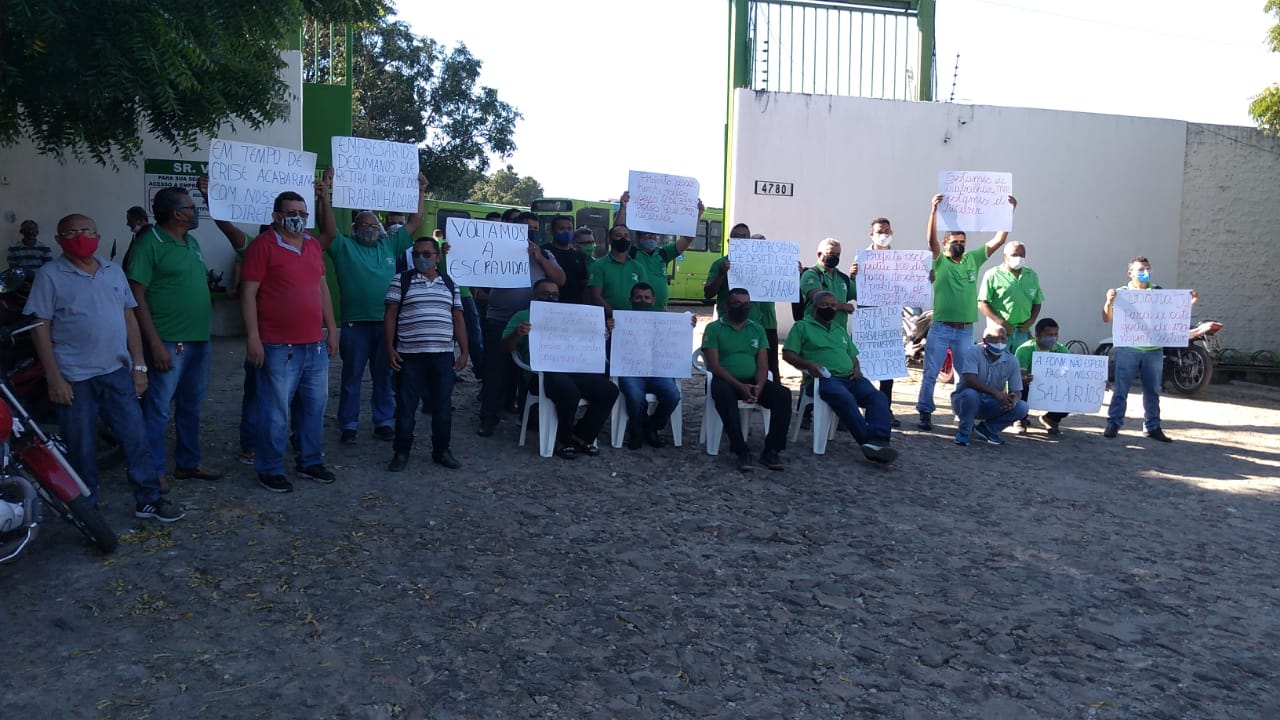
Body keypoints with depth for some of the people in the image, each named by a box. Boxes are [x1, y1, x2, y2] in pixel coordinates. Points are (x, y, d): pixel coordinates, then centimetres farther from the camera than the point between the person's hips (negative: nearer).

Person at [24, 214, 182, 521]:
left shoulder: (114, 271, 9)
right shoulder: (49, 276, -4)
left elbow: (129, 318, 12)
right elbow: (40, 328, -7)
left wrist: (139, 365, 7)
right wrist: (54, 378, -12)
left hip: (117, 372, 4)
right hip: (75, 378, -4)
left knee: (136, 438, 6)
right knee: (81, 447, 6)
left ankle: (148, 499, 16)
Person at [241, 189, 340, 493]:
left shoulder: (313, 245, 13)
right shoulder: (263, 245, -7)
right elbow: (248, 293, -10)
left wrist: (331, 328, 16)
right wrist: (253, 337, -15)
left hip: (315, 344, 7)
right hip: (278, 346, -7)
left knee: (314, 407, 14)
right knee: (275, 411, 1)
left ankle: (310, 461, 28)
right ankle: (270, 470, 13)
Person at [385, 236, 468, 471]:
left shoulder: (449, 284, 12)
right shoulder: (401, 281, 2)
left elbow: (458, 319, 13)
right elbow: (390, 316, 0)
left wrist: (464, 351, 6)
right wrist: (390, 349, -8)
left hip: (443, 356, 3)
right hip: (409, 356, -3)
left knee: (442, 406, 8)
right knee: (405, 406, 3)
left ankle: (441, 450, 19)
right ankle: (401, 452, 13)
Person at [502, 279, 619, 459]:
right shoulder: (523, 316, 14)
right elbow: (506, 347, 3)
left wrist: (604, 330, 9)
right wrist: (517, 333, -19)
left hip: (574, 368, 5)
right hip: (543, 371, -5)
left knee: (609, 390, -18)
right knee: (570, 392, -37)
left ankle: (581, 436, -3)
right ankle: (564, 440, -11)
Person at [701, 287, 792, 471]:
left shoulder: (757, 329, 14)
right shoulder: (714, 328, 1)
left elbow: (763, 365, 7)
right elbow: (714, 365, -8)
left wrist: (759, 386, -16)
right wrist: (740, 386, -21)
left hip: (752, 381, 4)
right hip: (725, 380, -4)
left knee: (783, 394, -22)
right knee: (724, 394, -39)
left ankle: (771, 450, -19)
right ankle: (742, 451, -33)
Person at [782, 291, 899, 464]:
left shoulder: (841, 330, 32)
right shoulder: (802, 326, 12)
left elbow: (853, 355, 33)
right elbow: (788, 354, 2)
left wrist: (857, 368, 8)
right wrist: (808, 364, -15)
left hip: (850, 378, 6)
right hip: (824, 378, -6)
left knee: (878, 397, -24)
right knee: (846, 399, -38)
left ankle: (878, 442, -41)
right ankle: (868, 442, -40)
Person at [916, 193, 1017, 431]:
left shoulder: (973, 260, 10)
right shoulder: (940, 261, 0)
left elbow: (998, 240, 8)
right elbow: (931, 240, -17)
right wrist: (934, 210, -28)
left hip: (966, 330, 4)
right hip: (940, 328, -4)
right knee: (930, 373, -1)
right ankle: (925, 413, 6)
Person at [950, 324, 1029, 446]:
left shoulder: (1011, 362, -4)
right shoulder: (973, 352, -17)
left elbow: (1017, 391, -2)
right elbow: (969, 380, -31)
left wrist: (1013, 400, -27)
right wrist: (996, 393, -38)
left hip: (989, 406, 5)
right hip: (964, 400, -4)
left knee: (1021, 407, -16)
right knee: (970, 394, -39)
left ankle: (986, 429, 7)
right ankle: (963, 432, -11)